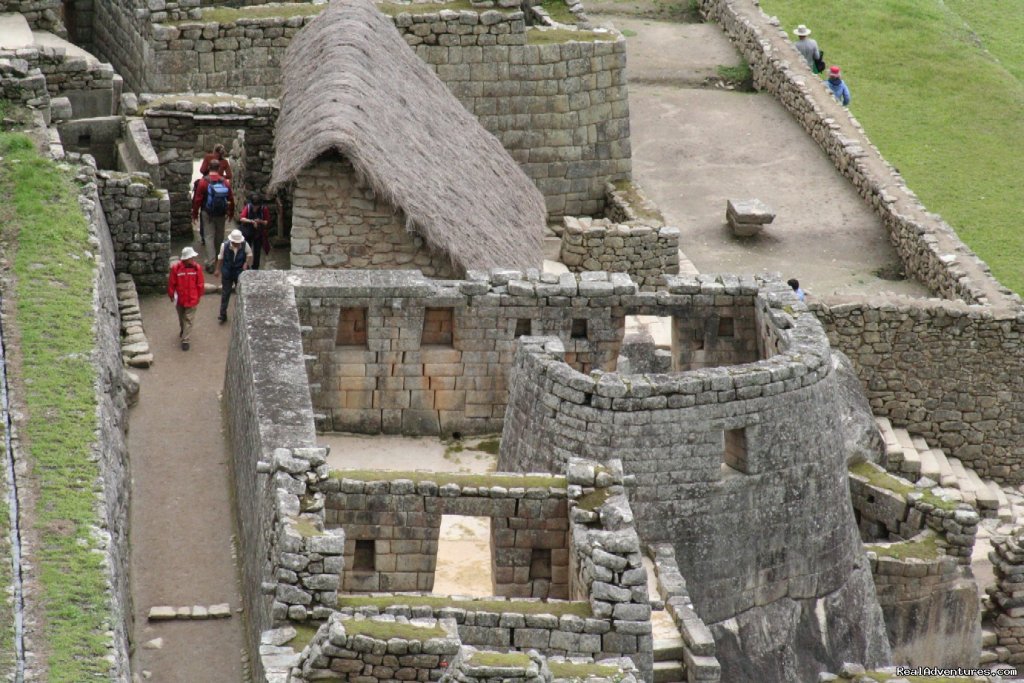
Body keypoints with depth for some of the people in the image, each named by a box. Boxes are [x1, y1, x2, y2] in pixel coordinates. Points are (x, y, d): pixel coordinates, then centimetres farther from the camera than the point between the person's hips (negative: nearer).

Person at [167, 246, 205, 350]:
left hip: (192, 299, -1)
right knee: (181, 318, 22)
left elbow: (200, 283, -2)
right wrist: (171, 295, 2)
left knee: (188, 319, -2)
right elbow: (171, 283, -5)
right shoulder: (176, 268, -16)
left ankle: (186, 340, 1)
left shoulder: (196, 268, -13)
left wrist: (199, 296, 4)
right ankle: (182, 333, 47)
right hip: (180, 298, 1)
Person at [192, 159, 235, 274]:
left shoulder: (203, 181, -11)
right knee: (219, 236, 18)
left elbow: (197, 199, -10)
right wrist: (231, 212, 16)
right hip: (221, 214, 2)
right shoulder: (225, 182, -4)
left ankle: (210, 263, -8)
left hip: (208, 213, -2)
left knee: (209, 237, 0)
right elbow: (231, 199, 2)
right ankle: (218, 257, 36)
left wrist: (195, 213, 1)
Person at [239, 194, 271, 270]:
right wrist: (251, 221, -35)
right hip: (247, 233, 0)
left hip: (258, 234, 0)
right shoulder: (248, 207, -10)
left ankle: (255, 269, 18)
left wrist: (260, 221, -27)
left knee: (257, 252, 5)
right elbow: (241, 218, -21)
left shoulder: (264, 209, -10)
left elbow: (267, 222, -6)